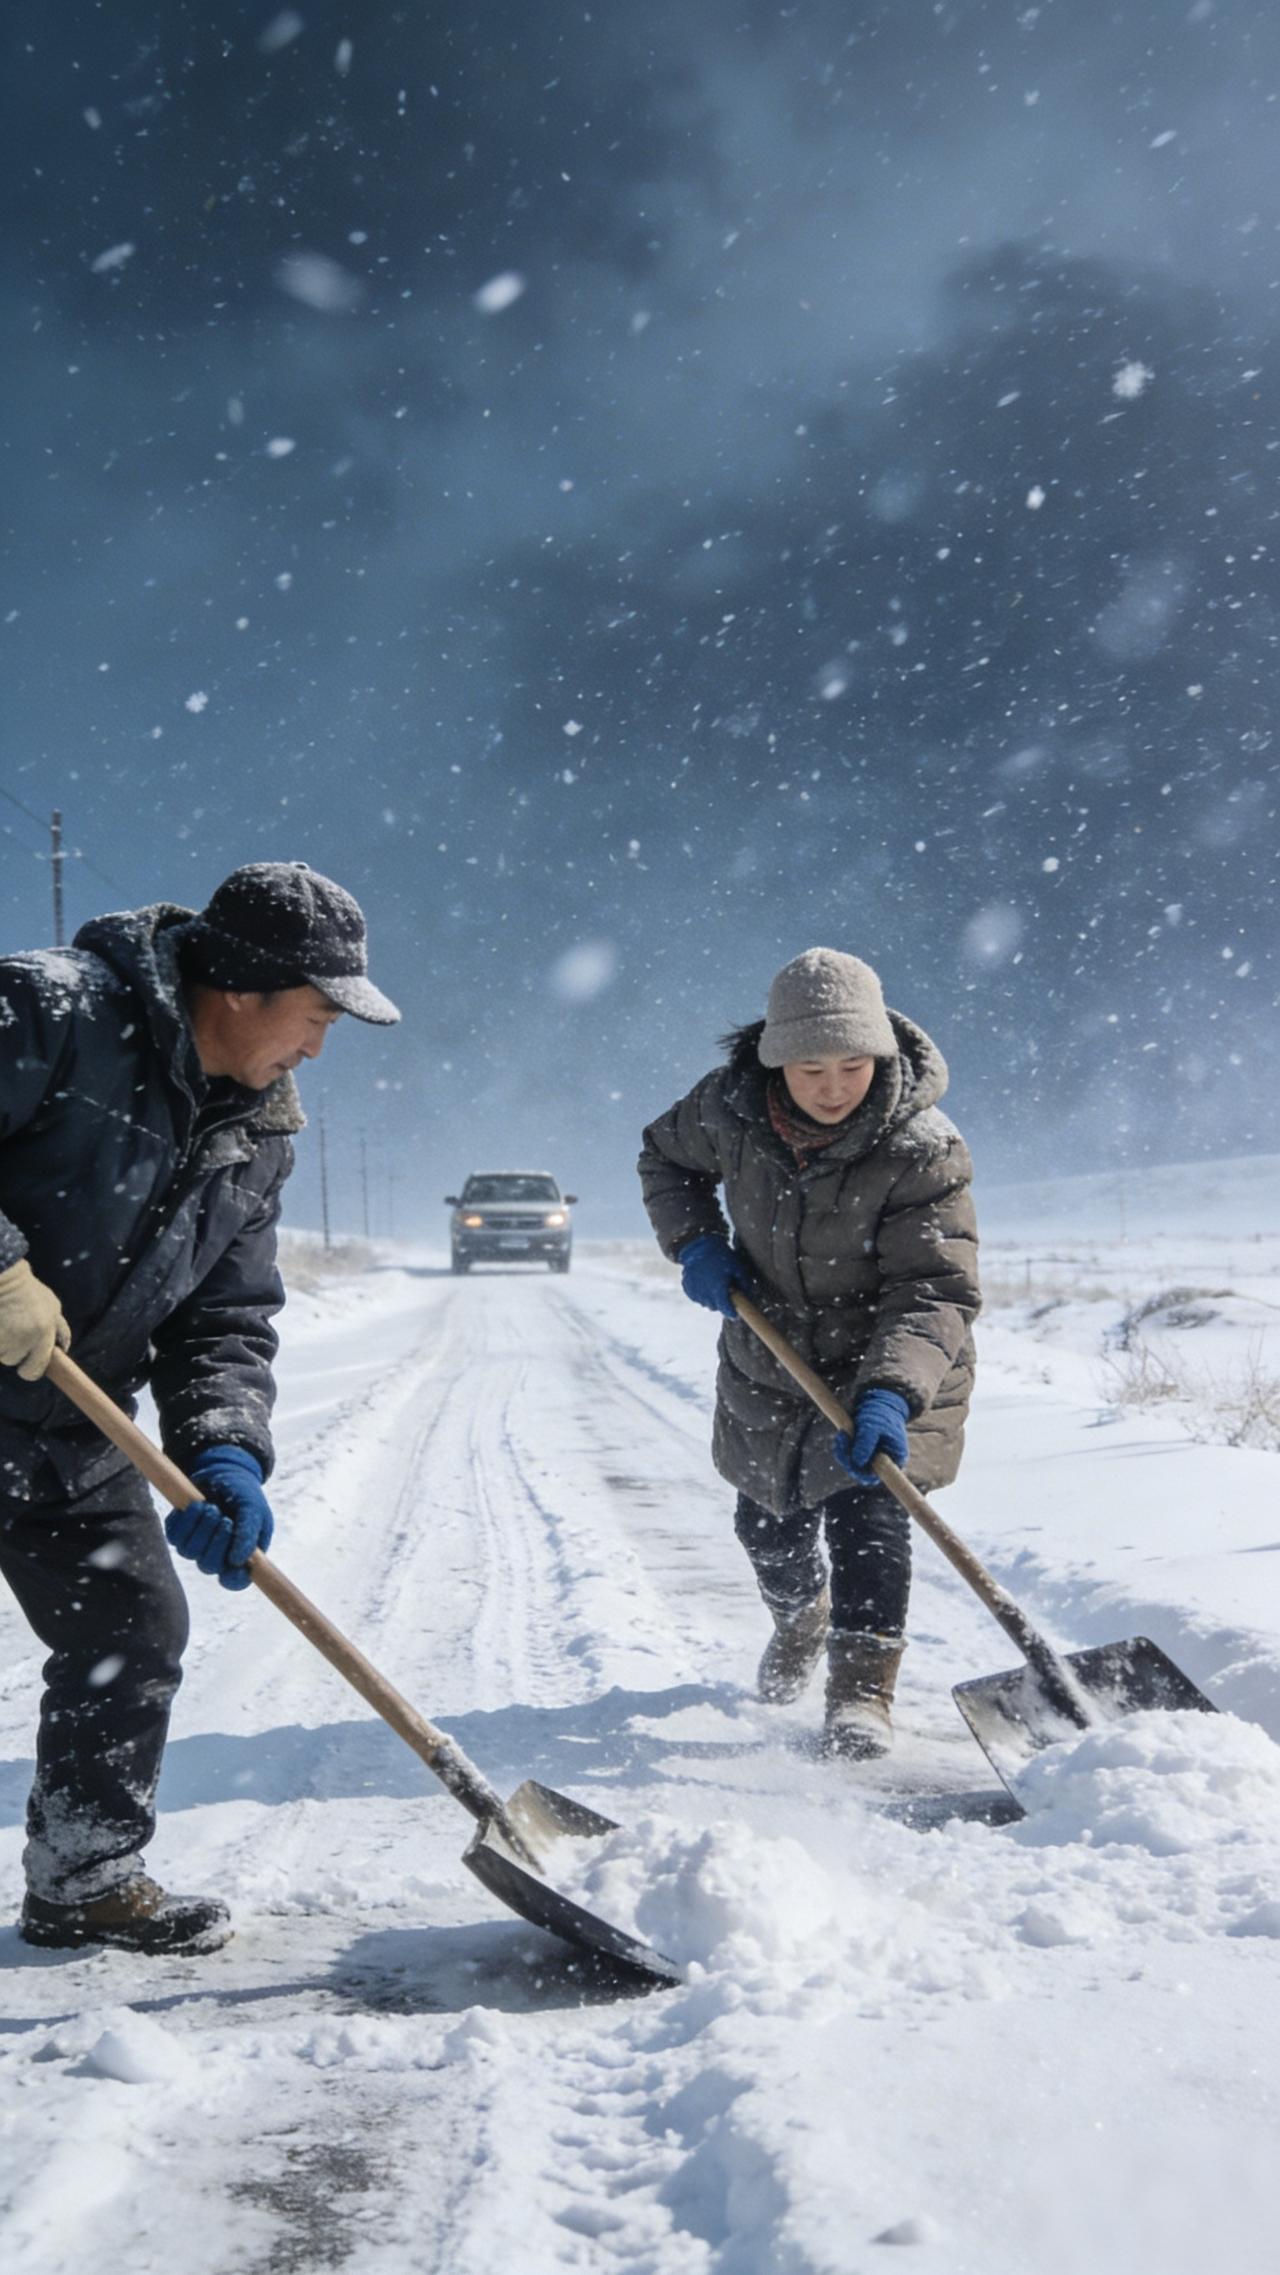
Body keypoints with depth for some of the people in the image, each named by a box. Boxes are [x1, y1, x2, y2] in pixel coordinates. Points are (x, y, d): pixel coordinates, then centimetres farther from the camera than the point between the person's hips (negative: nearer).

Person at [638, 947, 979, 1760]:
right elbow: (666, 1158, 5)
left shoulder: (923, 1151, -29)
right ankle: (800, 1619, 50)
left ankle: (862, 1688, -7)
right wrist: (694, 1242, -13)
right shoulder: (729, 1109, -19)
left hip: (888, 1365, -4)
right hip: (768, 1359, 4)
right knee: (770, 1523, 17)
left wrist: (889, 1395, -46)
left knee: (867, 1506, -20)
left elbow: (935, 1293, -32)